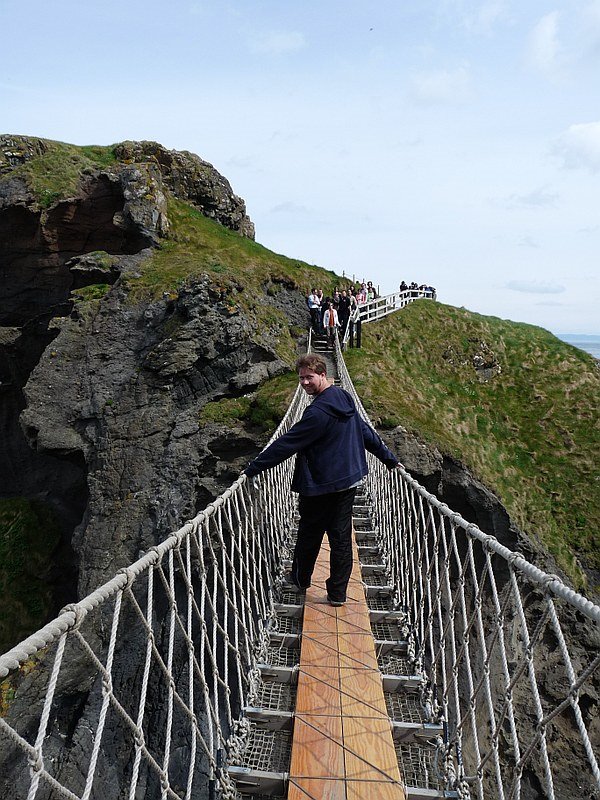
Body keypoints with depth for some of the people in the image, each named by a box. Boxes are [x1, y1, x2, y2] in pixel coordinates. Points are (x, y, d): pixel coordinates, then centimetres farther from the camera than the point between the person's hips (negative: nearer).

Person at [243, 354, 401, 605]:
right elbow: (366, 431, 13)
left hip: (321, 487, -7)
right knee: (341, 537, 11)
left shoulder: (318, 412, -24)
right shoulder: (345, 398, 3)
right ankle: (337, 593, 19)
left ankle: (300, 580, 35)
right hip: (349, 480, 8)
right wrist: (390, 459, 22)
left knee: (309, 535, 14)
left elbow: (286, 444, -23)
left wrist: (253, 469, -17)